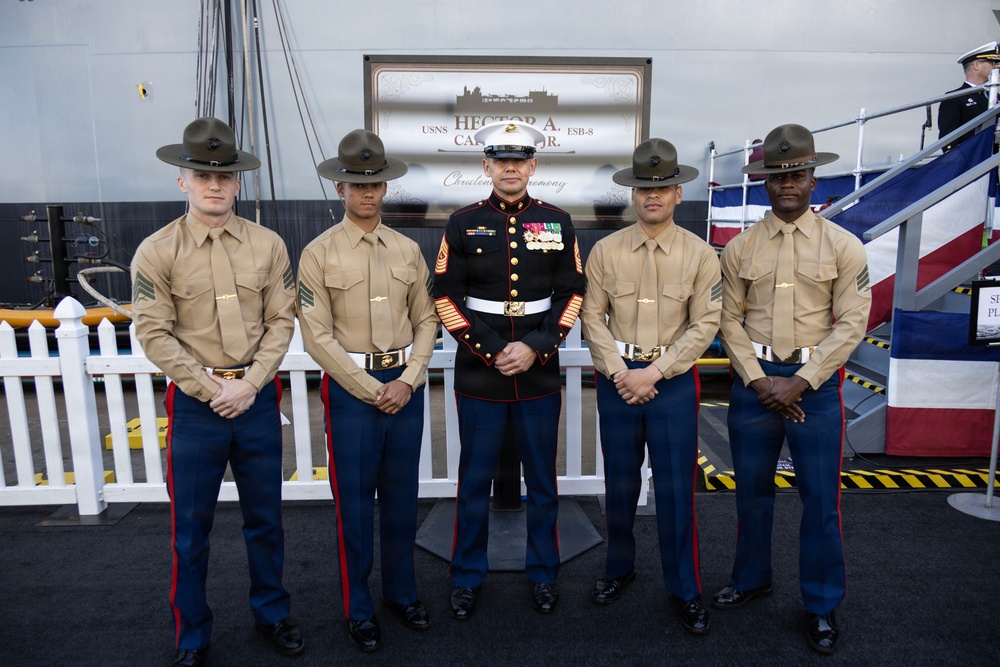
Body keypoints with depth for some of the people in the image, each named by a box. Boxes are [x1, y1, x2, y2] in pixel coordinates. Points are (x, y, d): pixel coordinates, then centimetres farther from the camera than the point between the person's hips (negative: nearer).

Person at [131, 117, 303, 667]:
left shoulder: (268, 244, 1)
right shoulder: (156, 252, -4)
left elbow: (281, 321, 0)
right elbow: (154, 333, -7)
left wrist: (250, 383, -9)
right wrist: (211, 389, -12)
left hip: (258, 396, 2)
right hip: (195, 402, -1)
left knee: (265, 518, 16)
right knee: (191, 529, 9)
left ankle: (271, 613, 36)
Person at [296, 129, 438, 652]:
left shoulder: (408, 250, 6)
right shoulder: (319, 254, -5)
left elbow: (427, 320, 6)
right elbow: (318, 337, -9)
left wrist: (408, 380, -7)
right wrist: (372, 391, -11)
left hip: (406, 386, 3)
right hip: (351, 388, -3)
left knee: (401, 498, 15)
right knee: (354, 502, 7)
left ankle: (403, 593, 34)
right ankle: (358, 609, 26)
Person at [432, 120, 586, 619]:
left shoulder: (558, 223, 4)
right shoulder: (462, 224, 0)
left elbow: (572, 293, 3)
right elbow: (446, 298, -3)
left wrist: (536, 348, -10)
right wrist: (492, 351, -12)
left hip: (540, 372, 1)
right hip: (479, 374, -1)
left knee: (542, 479, 12)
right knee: (474, 480, 10)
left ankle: (543, 574, 31)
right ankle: (467, 578, 28)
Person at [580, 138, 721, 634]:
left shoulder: (700, 254, -2)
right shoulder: (605, 251, 2)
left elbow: (704, 324, -6)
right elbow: (593, 317, 1)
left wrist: (654, 372, -13)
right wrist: (619, 371, -9)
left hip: (673, 380, -1)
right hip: (617, 377, 2)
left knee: (676, 488, 4)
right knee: (620, 482, 13)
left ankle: (685, 590, 22)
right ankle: (619, 568, 34)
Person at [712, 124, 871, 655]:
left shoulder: (844, 247, -1)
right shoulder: (740, 249, 3)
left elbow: (851, 324, -6)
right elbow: (730, 321, 2)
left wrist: (801, 382, -12)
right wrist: (757, 380, -8)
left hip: (815, 382, -1)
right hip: (754, 380, 2)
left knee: (820, 499, 6)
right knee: (752, 489, 14)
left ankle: (822, 605, 25)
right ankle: (751, 578, 35)